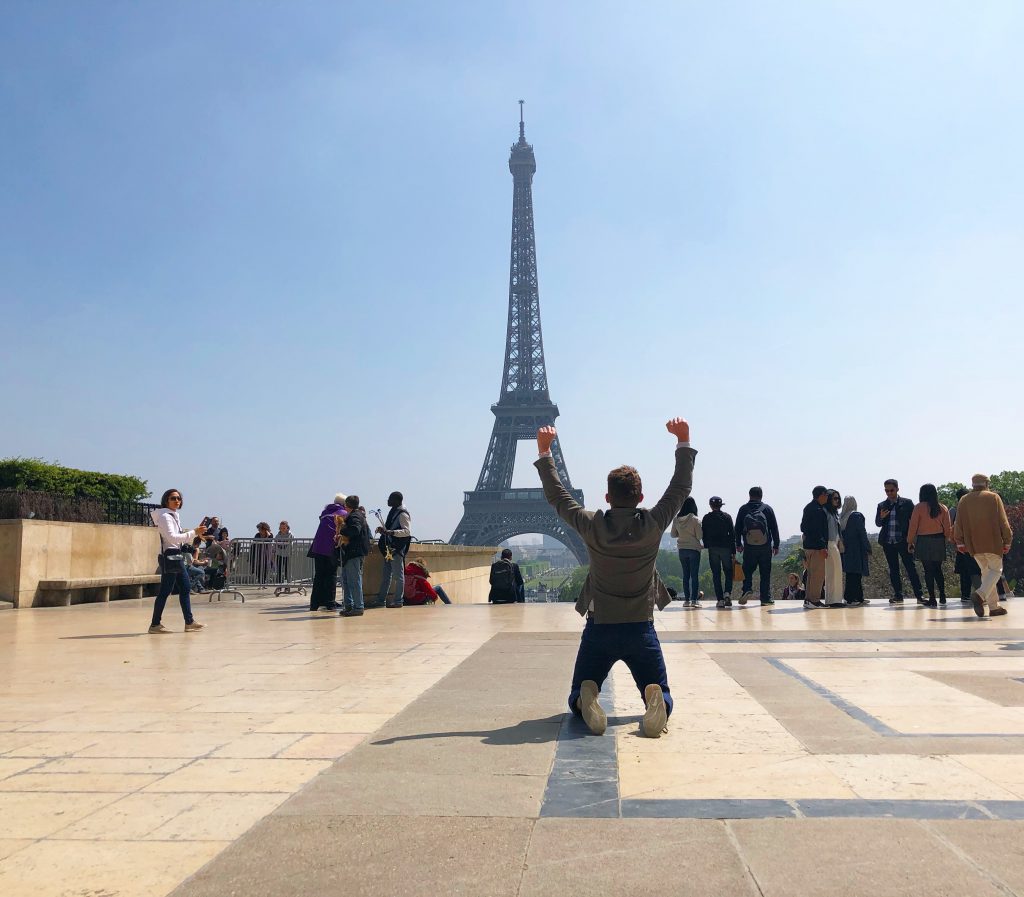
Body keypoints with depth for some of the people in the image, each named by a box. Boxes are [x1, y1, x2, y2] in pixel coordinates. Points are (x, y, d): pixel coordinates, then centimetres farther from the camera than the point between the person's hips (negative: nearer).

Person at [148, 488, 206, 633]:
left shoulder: (175, 516, 16)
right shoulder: (165, 516, -11)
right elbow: (172, 538, -22)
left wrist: (196, 532, 9)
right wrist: (194, 532, -22)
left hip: (177, 556, 10)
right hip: (169, 557, -10)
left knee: (185, 589, 10)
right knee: (165, 591, -7)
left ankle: (189, 622, 14)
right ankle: (155, 624, -1)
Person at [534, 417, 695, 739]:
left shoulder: (592, 526, -10)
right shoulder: (653, 525, -9)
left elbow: (556, 496, 3)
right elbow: (681, 487, 4)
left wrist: (544, 453, 11)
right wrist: (683, 443, 11)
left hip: (599, 629, 0)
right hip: (641, 630, 0)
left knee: (576, 700, 14)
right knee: (662, 698, 12)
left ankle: (588, 699, -23)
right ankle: (655, 702, -24)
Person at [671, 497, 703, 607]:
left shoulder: (676, 519, -1)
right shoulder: (694, 519, -13)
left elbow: (673, 535, 7)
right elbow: (699, 536, -11)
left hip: (682, 549, 4)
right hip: (694, 549, -4)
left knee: (685, 575, 10)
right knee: (695, 575, 1)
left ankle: (686, 600, 10)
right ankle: (694, 599, -3)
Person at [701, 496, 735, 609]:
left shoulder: (706, 518, 3)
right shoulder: (727, 517, 3)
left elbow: (704, 535, 3)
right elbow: (732, 535, 2)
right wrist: (734, 553, 4)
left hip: (712, 549, 0)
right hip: (726, 548, 0)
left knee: (716, 574, 3)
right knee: (728, 572, 11)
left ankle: (720, 599, -1)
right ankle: (727, 593, -10)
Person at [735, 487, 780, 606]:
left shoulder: (743, 509, 7)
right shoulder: (767, 508, 5)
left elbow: (738, 528, 7)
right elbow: (774, 528, 5)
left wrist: (738, 544, 14)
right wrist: (776, 545, 10)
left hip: (749, 546, 0)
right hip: (765, 546, 0)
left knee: (747, 570, 8)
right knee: (765, 572, 4)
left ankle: (747, 588, -15)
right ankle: (766, 598, 4)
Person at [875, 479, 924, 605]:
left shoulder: (907, 503, 2)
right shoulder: (881, 505, 11)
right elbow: (878, 523, 11)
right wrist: (881, 517, -12)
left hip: (903, 541, -3)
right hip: (888, 543, 4)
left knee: (911, 567, -5)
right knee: (893, 570, 7)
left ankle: (919, 594, -3)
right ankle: (898, 595, 13)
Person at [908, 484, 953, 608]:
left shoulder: (919, 507, -8)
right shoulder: (943, 508, 1)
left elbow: (913, 526, -5)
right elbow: (948, 527, 4)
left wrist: (910, 542, 4)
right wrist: (948, 538, 20)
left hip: (924, 541, -3)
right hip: (939, 541, 3)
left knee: (928, 570, 1)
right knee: (938, 569, 16)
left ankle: (932, 599, 1)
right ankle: (942, 596, 12)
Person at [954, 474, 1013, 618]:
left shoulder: (964, 501, 8)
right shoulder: (993, 497, -1)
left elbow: (958, 524, 5)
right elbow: (1003, 521, -4)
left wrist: (960, 543, 10)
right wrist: (1007, 541, 2)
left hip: (973, 545, 4)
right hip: (992, 543, -4)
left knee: (986, 571, 13)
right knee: (996, 569, 5)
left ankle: (994, 607, 11)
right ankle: (980, 594, -20)